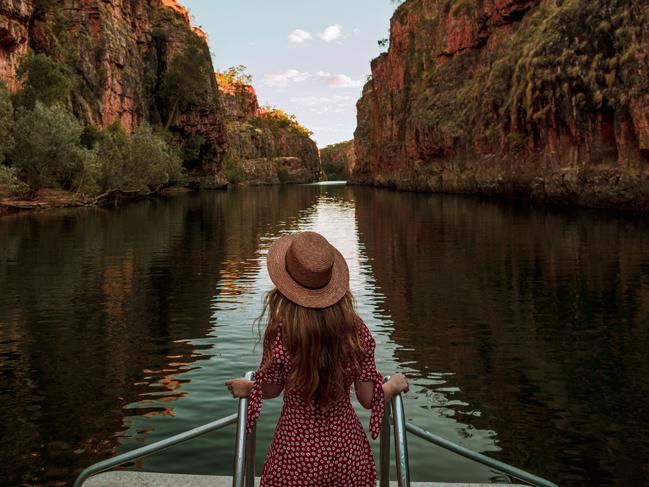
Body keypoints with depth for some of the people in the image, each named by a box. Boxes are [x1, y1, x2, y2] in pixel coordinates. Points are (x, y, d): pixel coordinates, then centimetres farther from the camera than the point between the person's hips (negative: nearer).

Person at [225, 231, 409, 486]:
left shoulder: (280, 333, -20)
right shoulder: (355, 329, -14)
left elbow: (270, 390, -5)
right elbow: (369, 399, -6)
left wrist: (247, 388, 17)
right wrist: (395, 384, 15)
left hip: (297, 451, -2)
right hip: (347, 448, 2)